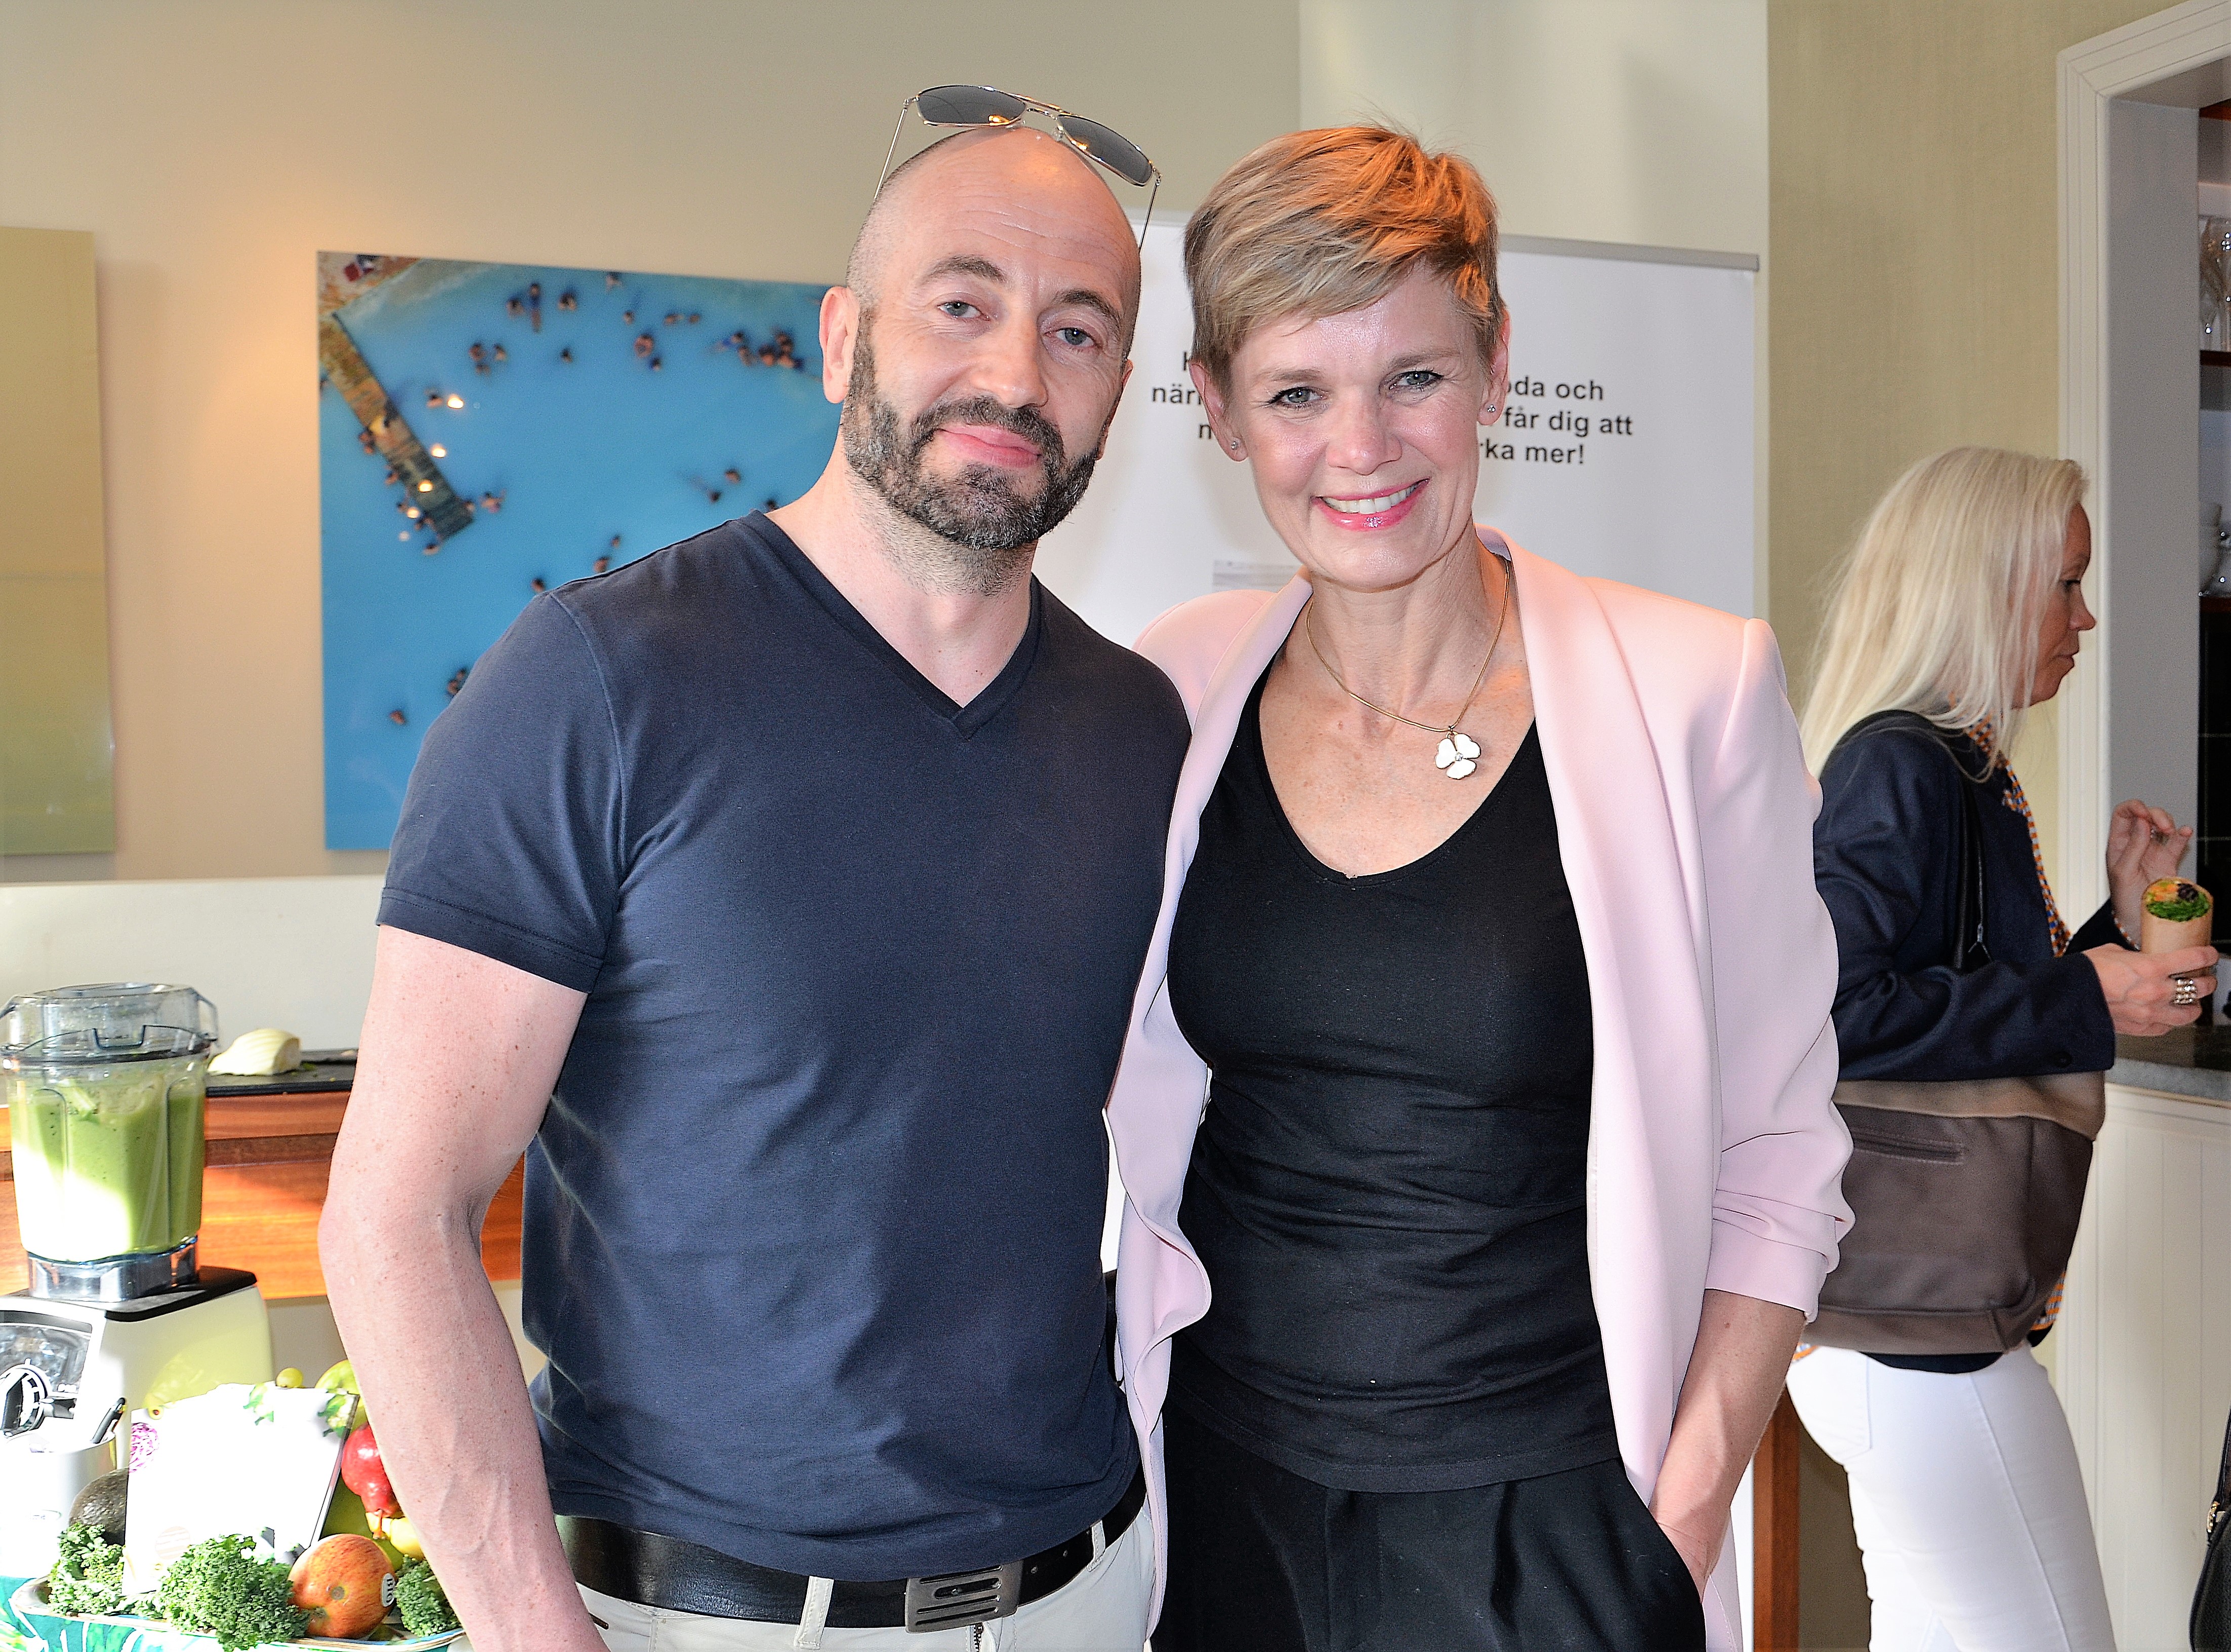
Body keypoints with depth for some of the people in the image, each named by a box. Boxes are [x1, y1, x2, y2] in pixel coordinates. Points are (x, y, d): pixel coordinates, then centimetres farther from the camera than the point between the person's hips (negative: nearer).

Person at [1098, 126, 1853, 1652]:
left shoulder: (1691, 690, -11)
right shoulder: (1171, 696, -3)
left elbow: (1777, 1165, -6)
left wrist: (1683, 1524, -9)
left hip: (1549, 1514, -2)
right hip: (1223, 1486, 3)